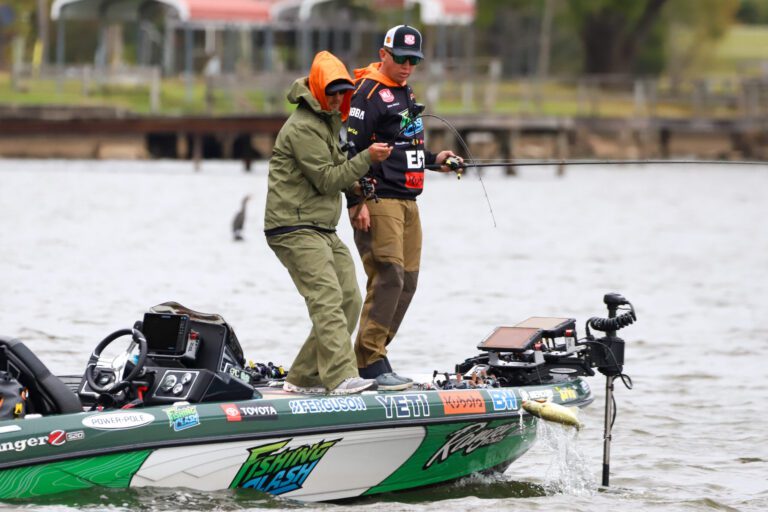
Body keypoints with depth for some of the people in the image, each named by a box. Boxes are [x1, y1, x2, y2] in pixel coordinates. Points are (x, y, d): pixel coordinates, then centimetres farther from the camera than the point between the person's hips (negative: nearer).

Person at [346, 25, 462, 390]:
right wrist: (357, 202, -20)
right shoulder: (368, 93, -9)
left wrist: (433, 159, 18)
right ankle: (371, 361, -14)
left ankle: (370, 358, 11)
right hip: (377, 201, -9)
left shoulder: (405, 94, 20)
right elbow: (350, 150, -15)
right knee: (388, 275, -15)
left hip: (407, 202, 9)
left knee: (407, 280, 7)